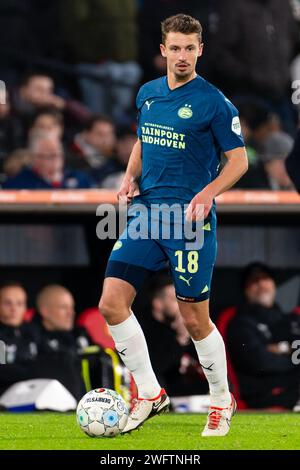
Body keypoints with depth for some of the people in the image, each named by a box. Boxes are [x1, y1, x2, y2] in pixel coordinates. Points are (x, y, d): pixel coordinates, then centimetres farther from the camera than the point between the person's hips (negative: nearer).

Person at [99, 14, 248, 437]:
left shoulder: (214, 103, -7)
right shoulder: (148, 94, 11)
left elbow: (239, 160, -4)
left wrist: (208, 193, -20)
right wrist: (130, 178, 7)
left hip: (191, 219, -6)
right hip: (146, 212, 6)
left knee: (195, 319, -1)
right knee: (112, 303, -6)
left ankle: (222, 401, 21)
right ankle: (149, 394, 7)